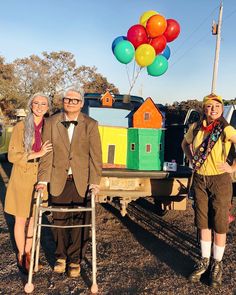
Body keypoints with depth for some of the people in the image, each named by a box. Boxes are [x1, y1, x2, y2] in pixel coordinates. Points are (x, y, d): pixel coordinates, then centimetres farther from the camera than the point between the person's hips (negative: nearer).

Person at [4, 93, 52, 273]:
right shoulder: (20, 127, -7)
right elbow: (12, 156, -10)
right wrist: (36, 154, -20)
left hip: (40, 178, 2)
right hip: (22, 177, -2)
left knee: (33, 218, 11)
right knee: (21, 219, 8)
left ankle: (28, 253, 29)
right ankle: (21, 255, 28)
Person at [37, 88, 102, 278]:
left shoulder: (90, 125, -1)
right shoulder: (52, 123, 2)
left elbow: (95, 155, -4)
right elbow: (47, 153, 1)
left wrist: (95, 181, -11)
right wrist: (43, 179, -5)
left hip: (82, 181, -1)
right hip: (59, 180, 1)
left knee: (80, 222, 5)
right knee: (60, 220, 10)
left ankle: (75, 260, 23)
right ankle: (61, 256, 31)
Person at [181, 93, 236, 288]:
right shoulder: (196, 128, 0)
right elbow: (185, 144, 19)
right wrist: (192, 161, 8)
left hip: (220, 180, -4)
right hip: (199, 179, 4)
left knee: (219, 225, 7)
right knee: (203, 224, 14)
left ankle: (217, 263, 25)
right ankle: (205, 260, 30)